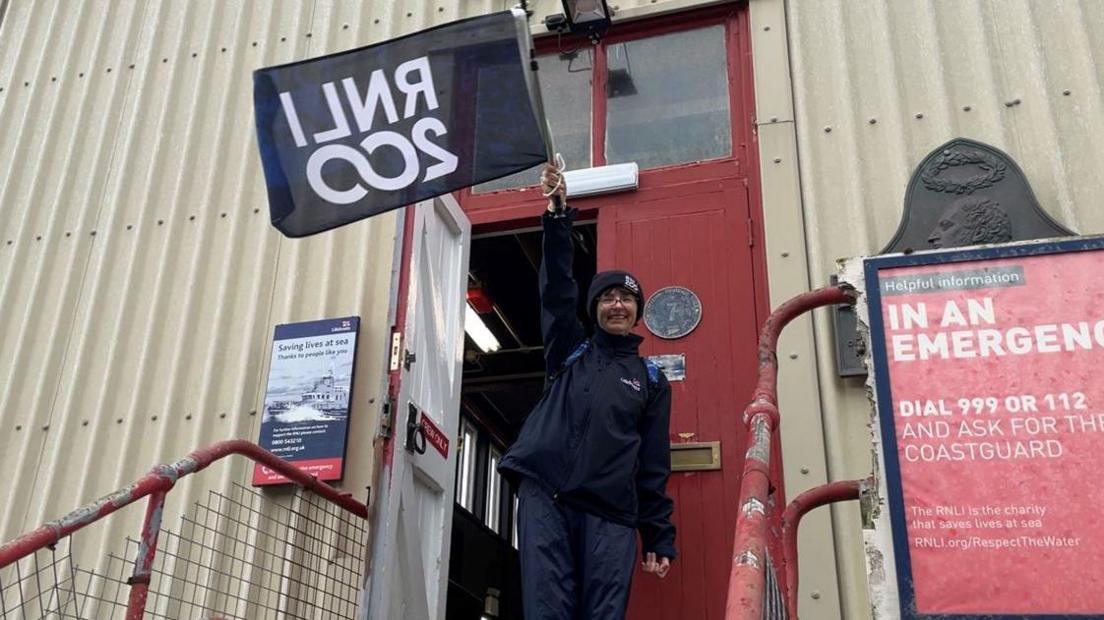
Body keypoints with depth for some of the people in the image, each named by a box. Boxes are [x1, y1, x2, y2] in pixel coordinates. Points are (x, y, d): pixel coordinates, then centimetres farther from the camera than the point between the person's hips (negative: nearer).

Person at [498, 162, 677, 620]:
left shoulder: (651, 380, 18)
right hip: (545, 494, -1)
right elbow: (557, 286, 5)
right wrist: (557, 213, -7)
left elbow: (654, 465, 13)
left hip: (612, 512, 1)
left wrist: (659, 537, 6)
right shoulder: (569, 350, 18)